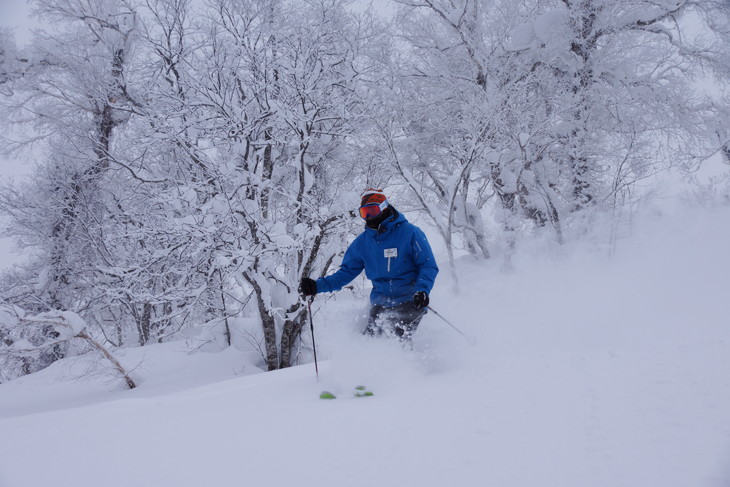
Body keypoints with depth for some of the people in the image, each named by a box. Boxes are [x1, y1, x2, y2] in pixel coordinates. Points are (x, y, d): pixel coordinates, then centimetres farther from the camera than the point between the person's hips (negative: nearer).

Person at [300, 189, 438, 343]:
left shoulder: (409, 232, -6)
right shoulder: (362, 241, 8)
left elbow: (429, 266, -4)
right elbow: (347, 271, 11)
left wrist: (422, 290, -23)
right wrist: (318, 286, -2)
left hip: (409, 302, -5)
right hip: (379, 303, 5)